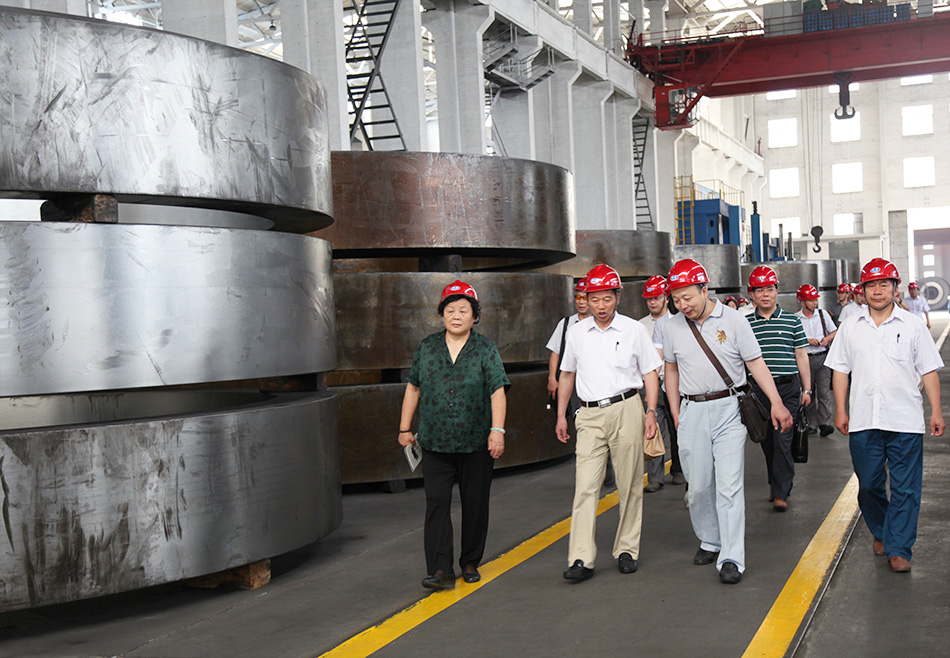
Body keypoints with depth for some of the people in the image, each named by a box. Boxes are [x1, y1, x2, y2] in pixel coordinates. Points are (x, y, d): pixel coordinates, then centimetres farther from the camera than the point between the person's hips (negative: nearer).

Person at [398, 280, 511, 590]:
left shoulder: (485, 349, 1)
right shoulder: (427, 347, 9)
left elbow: (497, 392, -6)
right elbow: (413, 389, 15)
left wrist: (497, 430, -16)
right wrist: (405, 428, 14)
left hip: (476, 444, -1)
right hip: (435, 443, 1)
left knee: (474, 504, 7)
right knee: (437, 503, -6)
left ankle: (470, 562, 23)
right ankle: (440, 571, -7)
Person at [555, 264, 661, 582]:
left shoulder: (634, 330, 3)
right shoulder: (576, 332, 10)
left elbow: (650, 372, 6)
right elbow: (567, 374, 20)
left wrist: (651, 411, -4)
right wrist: (561, 415, 17)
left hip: (626, 411, -1)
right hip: (589, 415, 1)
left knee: (629, 485, 4)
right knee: (585, 486, -7)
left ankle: (627, 550, 16)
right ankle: (581, 559, -8)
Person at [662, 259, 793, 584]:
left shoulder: (733, 320, -2)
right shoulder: (672, 327, 6)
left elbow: (756, 362, 0)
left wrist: (776, 403, -7)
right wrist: (675, 414, 16)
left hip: (728, 410, -3)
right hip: (692, 412, 3)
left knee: (729, 485, -8)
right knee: (698, 486, 7)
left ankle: (731, 558, -8)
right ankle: (710, 542, 28)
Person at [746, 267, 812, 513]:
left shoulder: (791, 320, 4)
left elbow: (801, 356, 7)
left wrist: (806, 389, 5)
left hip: (787, 388, -2)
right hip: (758, 389, 2)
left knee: (782, 440, -10)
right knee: (767, 442, 9)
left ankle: (781, 493, -7)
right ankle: (777, 487, 24)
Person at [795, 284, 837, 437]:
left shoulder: (823, 314, 8)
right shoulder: (795, 318, 1)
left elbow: (835, 331, 16)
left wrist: (827, 338, -4)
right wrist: (807, 341, -12)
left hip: (822, 357, 1)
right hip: (805, 359, -1)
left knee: (824, 391, -7)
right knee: (808, 392, 5)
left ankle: (824, 423, -8)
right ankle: (812, 423, 12)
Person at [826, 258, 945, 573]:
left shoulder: (913, 325, 4)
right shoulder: (850, 327, 8)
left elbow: (929, 371, 5)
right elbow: (840, 370, 11)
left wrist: (936, 411, 0)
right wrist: (841, 410, 5)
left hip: (905, 421, -2)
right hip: (863, 421, 2)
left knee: (905, 489, -1)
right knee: (868, 485, 11)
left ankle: (899, 549, 6)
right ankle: (880, 533, 32)